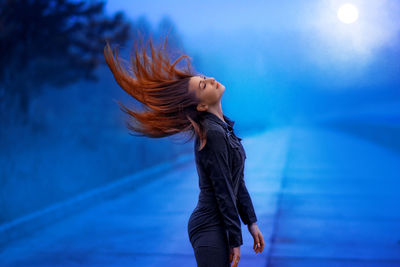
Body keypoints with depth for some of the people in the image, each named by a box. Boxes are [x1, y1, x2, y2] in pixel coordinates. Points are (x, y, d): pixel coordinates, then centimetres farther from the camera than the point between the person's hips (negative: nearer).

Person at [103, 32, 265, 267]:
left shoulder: (224, 127, 11)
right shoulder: (213, 134, -18)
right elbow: (222, 191, -18)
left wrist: (251, 222, 16)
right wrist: (235, 240, -15)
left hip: (217, 226, 9)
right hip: (210, 228, -9)